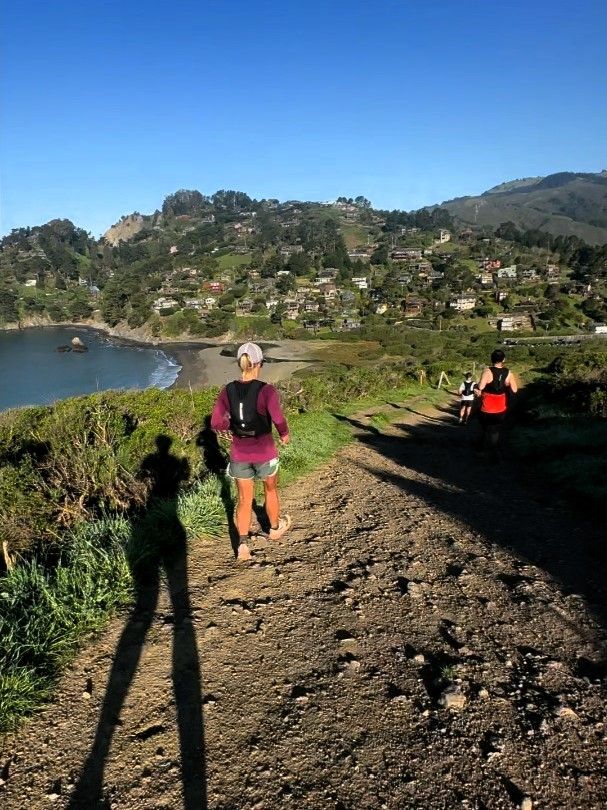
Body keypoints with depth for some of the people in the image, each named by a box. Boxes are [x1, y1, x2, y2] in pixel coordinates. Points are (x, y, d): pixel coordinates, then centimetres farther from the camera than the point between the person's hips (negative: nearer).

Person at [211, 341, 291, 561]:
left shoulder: (228, 390, -6)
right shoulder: (266, 391, -19)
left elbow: (216, 423, -6)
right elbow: (279, 421, -28)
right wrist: (284, 435, -6)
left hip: (239, 454, 2)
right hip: (264, 453, -2)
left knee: (244, 499, 17)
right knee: (271, 490, 24)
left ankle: (243, 543, 7)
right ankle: (275, 528, 46)